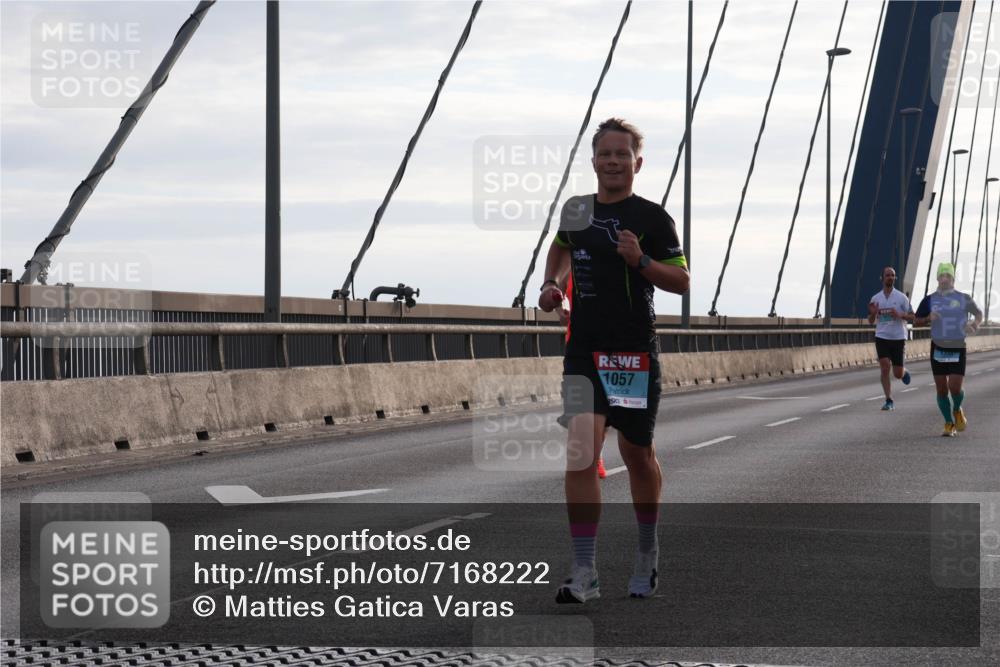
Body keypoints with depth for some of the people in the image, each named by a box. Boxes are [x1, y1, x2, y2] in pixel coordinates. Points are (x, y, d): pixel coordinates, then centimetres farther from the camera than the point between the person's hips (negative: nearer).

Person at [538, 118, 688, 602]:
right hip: (584, 349, 2)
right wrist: (552, 282, 13)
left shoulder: (652, 217, -3)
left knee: (637, 455, 10)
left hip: (635, 353, -2)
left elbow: (682, 282, -3)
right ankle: (584, 573, -12)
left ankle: (647, 552, 34)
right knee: (580, 453, -13)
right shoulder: (575, 210, 9)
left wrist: (641, 260, -18)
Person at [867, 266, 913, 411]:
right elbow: (871, 321, 12)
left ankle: (905, 371, 39)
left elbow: (912, 317, 1)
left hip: (898, 338, -1)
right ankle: (889, 400, -5)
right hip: (881, 338, 1)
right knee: (885, 368, -11)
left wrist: (899, 315, -18)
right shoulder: (876, 298, 6)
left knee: (898, 374, 1)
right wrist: (873, 313, -10)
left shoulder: (901, 297, -1)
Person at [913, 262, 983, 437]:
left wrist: (975, 324, -5)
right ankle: (949, 424, 17)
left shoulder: (963, 298, 0)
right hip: (938, 348, 2)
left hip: (958, 349, -1)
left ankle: (957, 410, 22)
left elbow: (978, 313, 15)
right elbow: (917, 321, 10)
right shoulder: (930, 300, 3)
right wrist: (929, 318, -10)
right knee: (942, 390, 2)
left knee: (955, 387, -11)